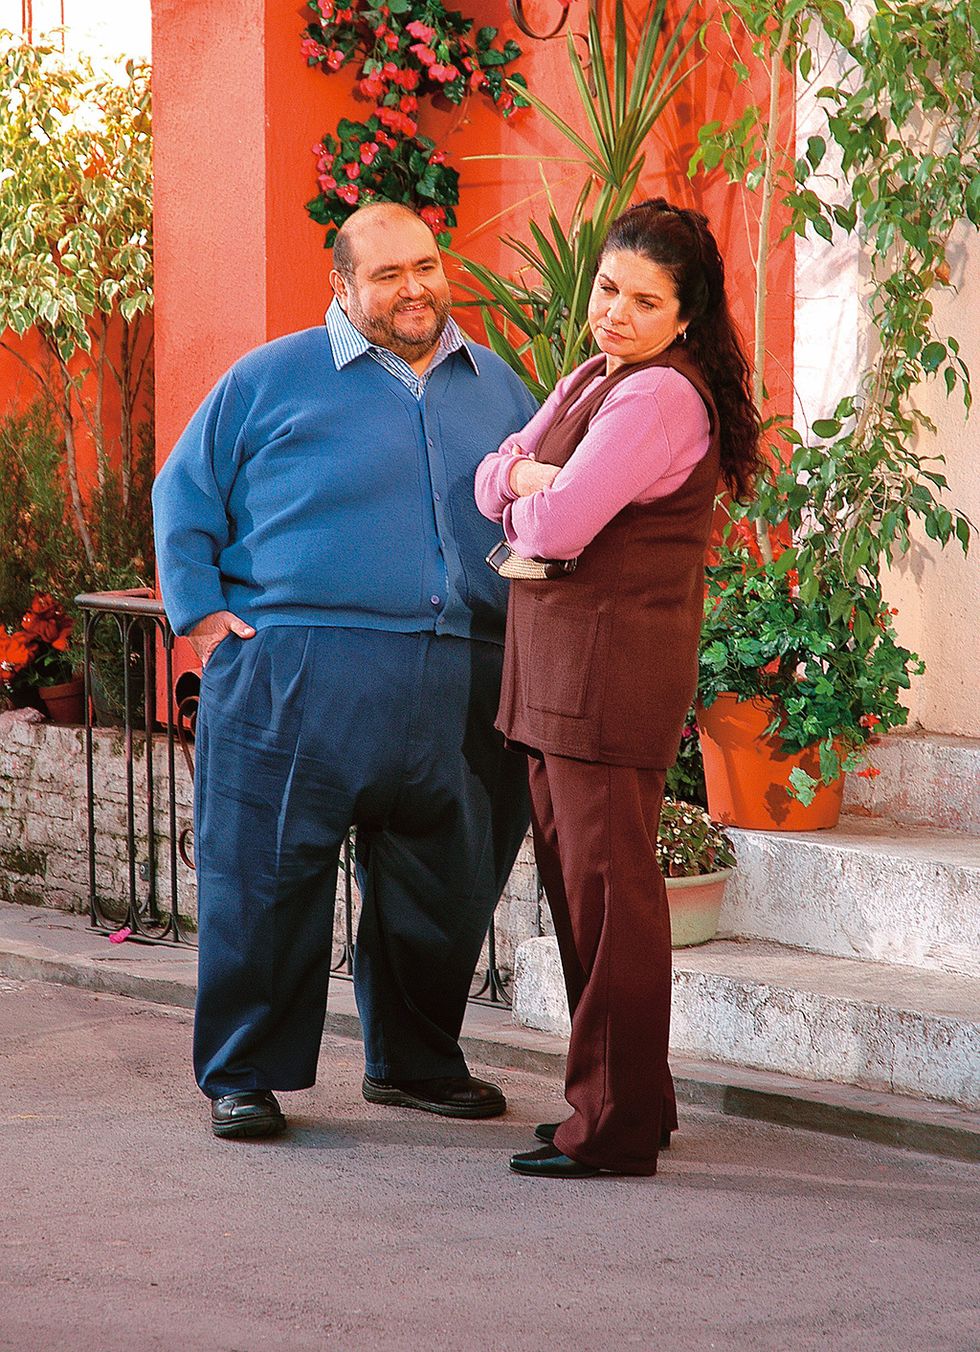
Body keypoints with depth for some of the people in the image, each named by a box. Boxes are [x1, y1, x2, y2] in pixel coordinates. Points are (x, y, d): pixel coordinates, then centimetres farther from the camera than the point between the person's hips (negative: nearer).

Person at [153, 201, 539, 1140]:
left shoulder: (495, 387, 16)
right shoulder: (271, 379, 4)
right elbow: (184, 496, 8)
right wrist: (201, 612, -3)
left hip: (460, 689, 4)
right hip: (298, 675, -4)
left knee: (446, 885, 10)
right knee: (268, 878, -4)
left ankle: (415, 1061, 27)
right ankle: (243, 1074, 8)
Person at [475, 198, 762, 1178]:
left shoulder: (660, 397, -15)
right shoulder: (591, 381, 17)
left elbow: (558, 527, -21)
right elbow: (493, 480, 14)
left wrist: (529, 501, 1)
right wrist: (525, 477, -7)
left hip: (615, 654, -10)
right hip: (556, 657, 10)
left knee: (607, 884, -7)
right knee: (571, 876, 14)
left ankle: (617, 1125, -1)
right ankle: (626, 1098, 23)